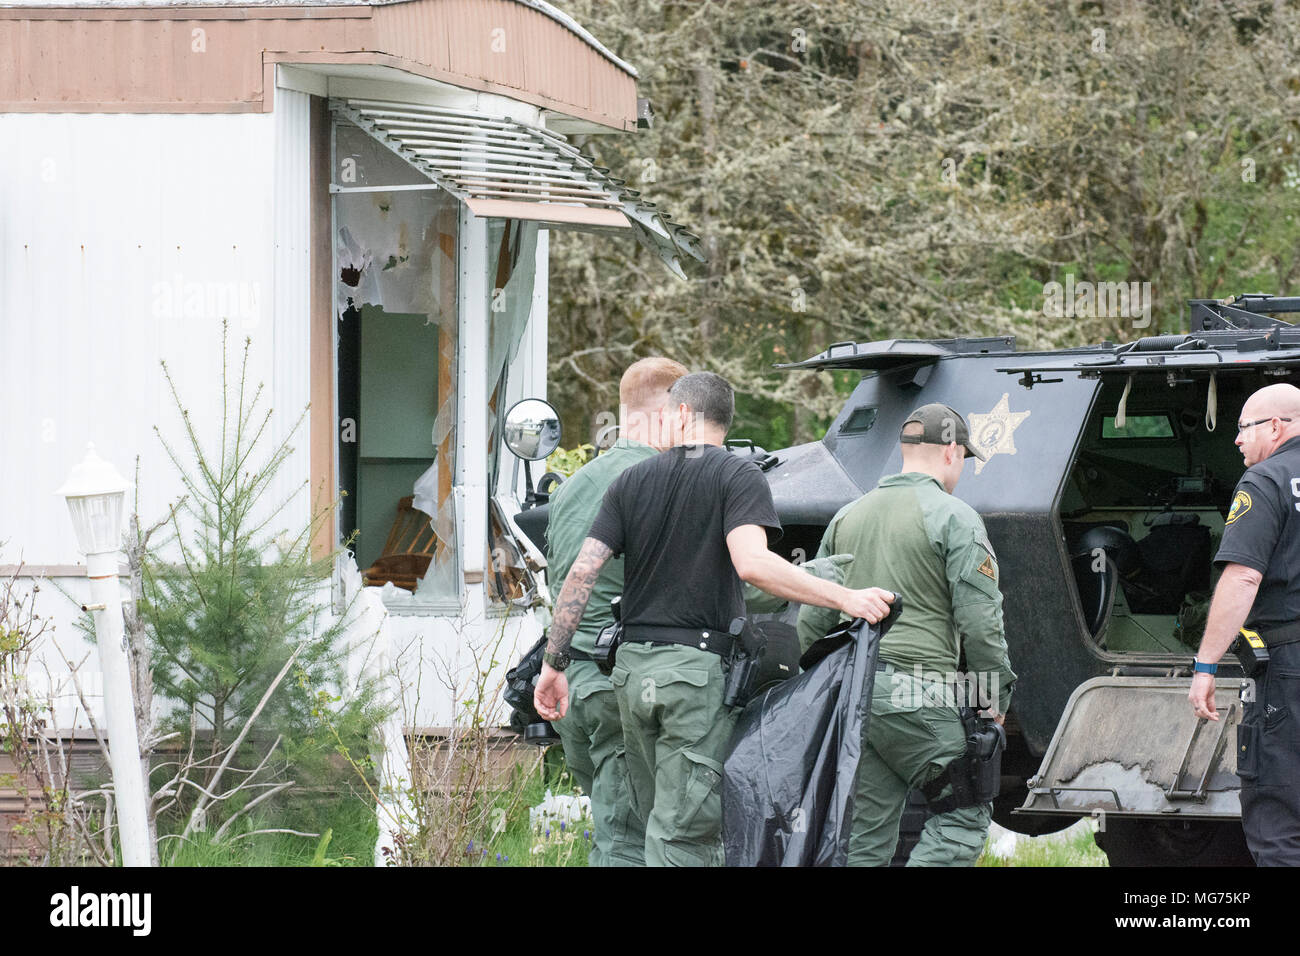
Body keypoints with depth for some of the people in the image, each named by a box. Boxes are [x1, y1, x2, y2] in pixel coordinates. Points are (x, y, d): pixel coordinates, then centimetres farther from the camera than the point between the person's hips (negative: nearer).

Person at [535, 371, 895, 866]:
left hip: (633, 669, 5)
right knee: (684, 833, -6)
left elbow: (582, 572, 4)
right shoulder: (738, 476, -4)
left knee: (655, 821, 14)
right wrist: (845, 598, -22)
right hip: (700, 666, -5)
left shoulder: (632, 481, 10)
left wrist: (554, 662, 9)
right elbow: (751, 562, -21)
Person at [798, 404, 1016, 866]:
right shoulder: (954, 518, -5)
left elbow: (812, 619, 20)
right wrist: (998, 695, 1)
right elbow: (979, 621, -9)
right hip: (918, 697, -7)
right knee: (966, 814, 0)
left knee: (865, 836, 9)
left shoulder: (847, 517, 17)